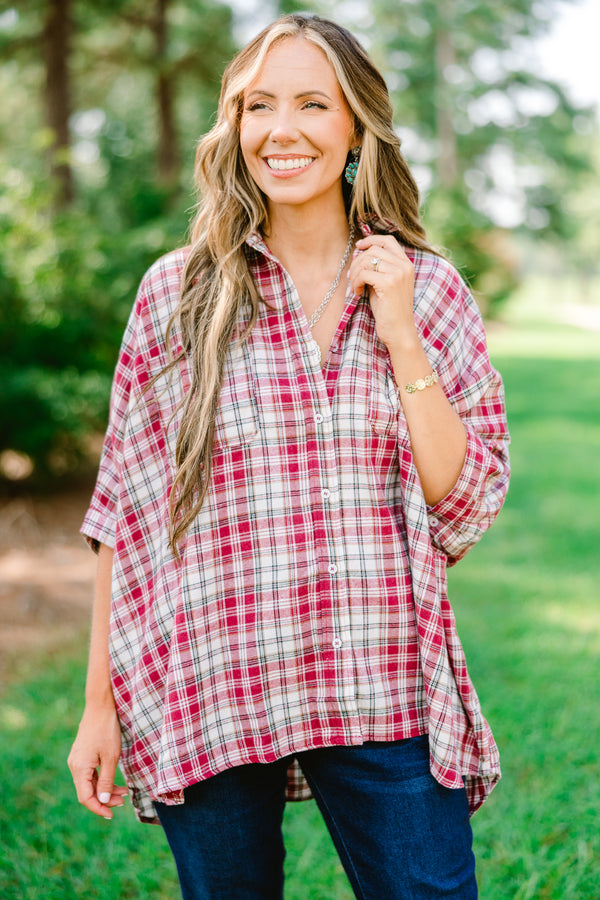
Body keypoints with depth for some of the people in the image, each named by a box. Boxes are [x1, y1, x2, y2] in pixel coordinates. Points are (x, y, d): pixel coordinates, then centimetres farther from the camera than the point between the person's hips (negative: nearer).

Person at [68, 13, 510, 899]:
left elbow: (465, 507, -1)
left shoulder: (427, 290, 3)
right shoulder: (176, 292, 0)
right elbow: (125, 512, 3)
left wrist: (399, 334, -9)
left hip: (385, 698, 1)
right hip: (206, 698, 0)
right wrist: (101, 701, 2)